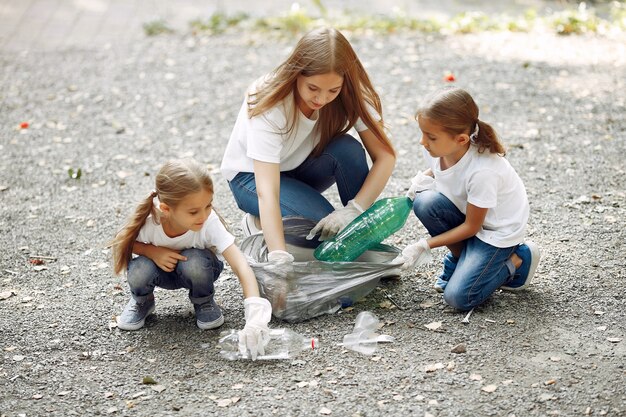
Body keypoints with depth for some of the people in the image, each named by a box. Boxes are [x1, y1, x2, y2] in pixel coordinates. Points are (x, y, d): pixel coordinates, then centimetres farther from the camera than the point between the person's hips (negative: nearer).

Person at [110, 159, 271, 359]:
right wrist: (152, 251, -29)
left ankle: (204, 302, -1)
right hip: (164, 268, 1)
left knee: (195, 262, -36)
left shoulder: (210, 223, -34)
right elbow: (120, 243, -9)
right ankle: (142, 301, 5)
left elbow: (241, 266, -43)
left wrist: (255, 314, -57)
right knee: (139, 271, -33)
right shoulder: (150, 222, -31)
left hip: (197, 269, 0)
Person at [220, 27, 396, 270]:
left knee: (348, 150, -28)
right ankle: (259, 224, -1)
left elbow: (385, 155, -23)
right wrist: (280, 259, -53)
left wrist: (354, 210, -37)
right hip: (251, 175, -4)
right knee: (325, 227, -30)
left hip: (301, 167, 4)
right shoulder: (269, 105, -35)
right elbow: (267, 192, -42)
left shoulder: (348, 94, -23)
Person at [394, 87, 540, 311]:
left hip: (498, 229, -7)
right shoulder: (437, 149, -16)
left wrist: (425, 245, -20)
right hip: (465, 214, 7)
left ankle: (516, 261, 4)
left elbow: (471, 227, -22)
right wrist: (423, 178, -13)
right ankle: (459, 257, 1)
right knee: (425, 203, -25)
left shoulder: (483, 171, -35)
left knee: (459, 297, -19)